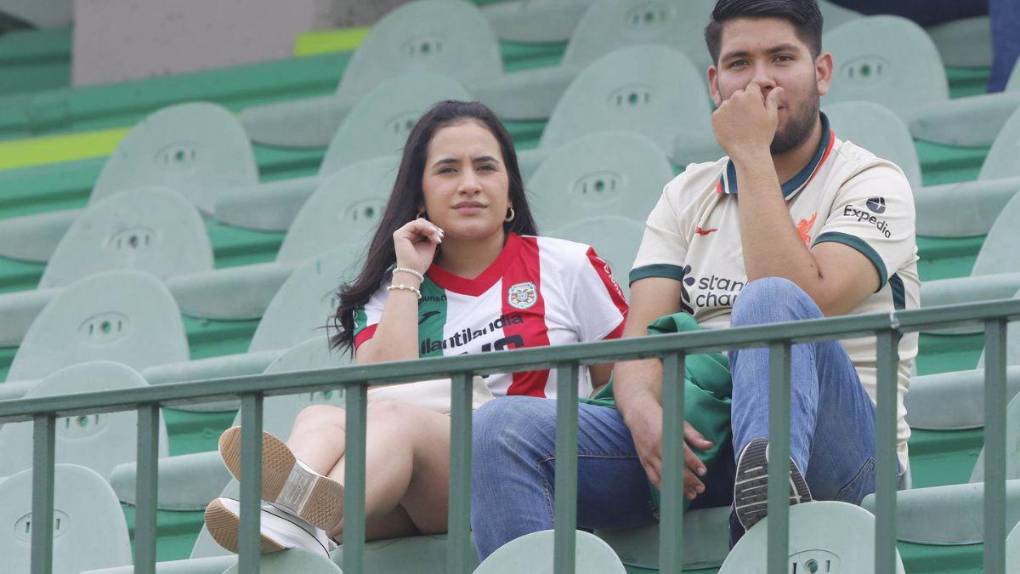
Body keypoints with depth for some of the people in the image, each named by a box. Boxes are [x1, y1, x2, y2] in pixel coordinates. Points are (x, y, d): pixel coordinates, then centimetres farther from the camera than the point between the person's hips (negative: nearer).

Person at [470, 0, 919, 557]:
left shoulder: (871, 183, 4)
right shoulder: (688, 197, 19)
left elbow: (803, 299, -16)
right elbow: (642, 335, 6)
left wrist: (750, 155, -10)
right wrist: (643, 412, -18)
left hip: (833, 450, -5)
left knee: (769, 301, -35)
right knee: (502, 427, -18)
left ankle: (771, 490, -61)